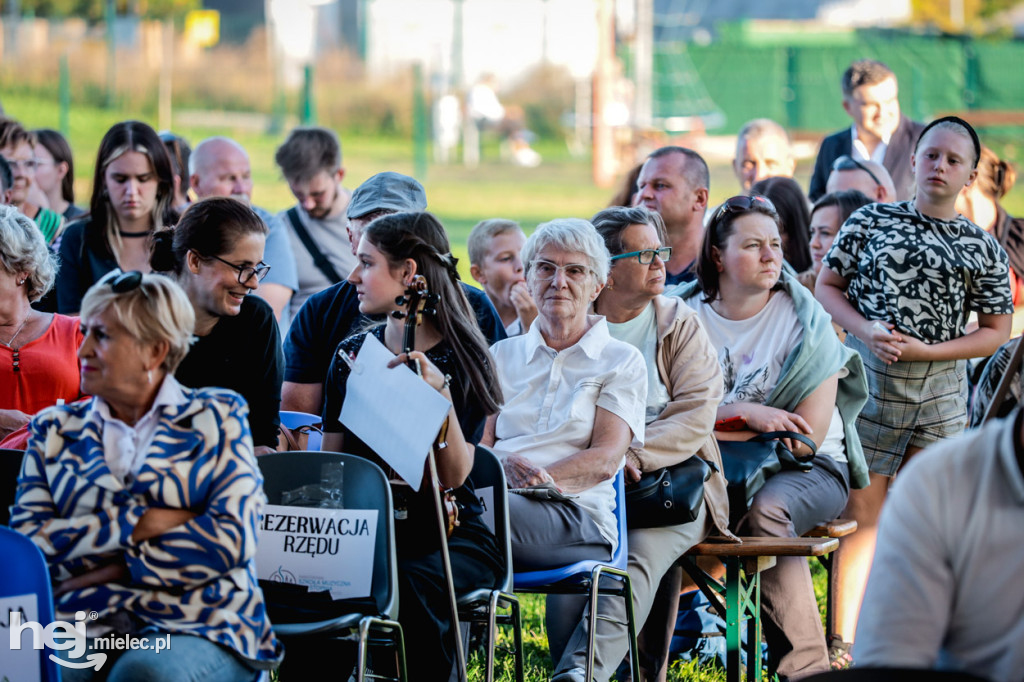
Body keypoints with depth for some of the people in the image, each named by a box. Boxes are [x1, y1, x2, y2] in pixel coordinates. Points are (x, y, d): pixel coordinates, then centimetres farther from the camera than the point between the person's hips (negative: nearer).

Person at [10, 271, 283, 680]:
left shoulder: (217, 416, 12)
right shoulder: (56, 428, 19)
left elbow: (233, 539, -3)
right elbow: (26, 541, 4)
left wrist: (110, 569, -6)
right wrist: (142, 522, -6)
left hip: (198, 626, -1)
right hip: (85, 627, 1)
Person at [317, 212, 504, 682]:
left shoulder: (463, 360, -2)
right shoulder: (351, 353, 12)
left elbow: (453, 475, -11)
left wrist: (440, 391, -24)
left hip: (446, 532, -3)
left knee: (409, 583, -37)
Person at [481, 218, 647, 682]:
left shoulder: (620, 361, 15)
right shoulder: (503, 356, 26)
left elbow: (606, 459, 1)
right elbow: (479, 444, 15)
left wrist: (538, 476, -17)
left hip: (576, 514, -3)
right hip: (498, 506, 3)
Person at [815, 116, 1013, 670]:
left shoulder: (983, 249, 5)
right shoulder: (871, 221, 4)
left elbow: (995, 332, 4)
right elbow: (827, 285, 7)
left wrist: (927, 350, -10)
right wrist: (864, 329, -11)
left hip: (940, 394, 2)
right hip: (870, 381, -1)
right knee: (864, 510, -3)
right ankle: (845, 641, -1)